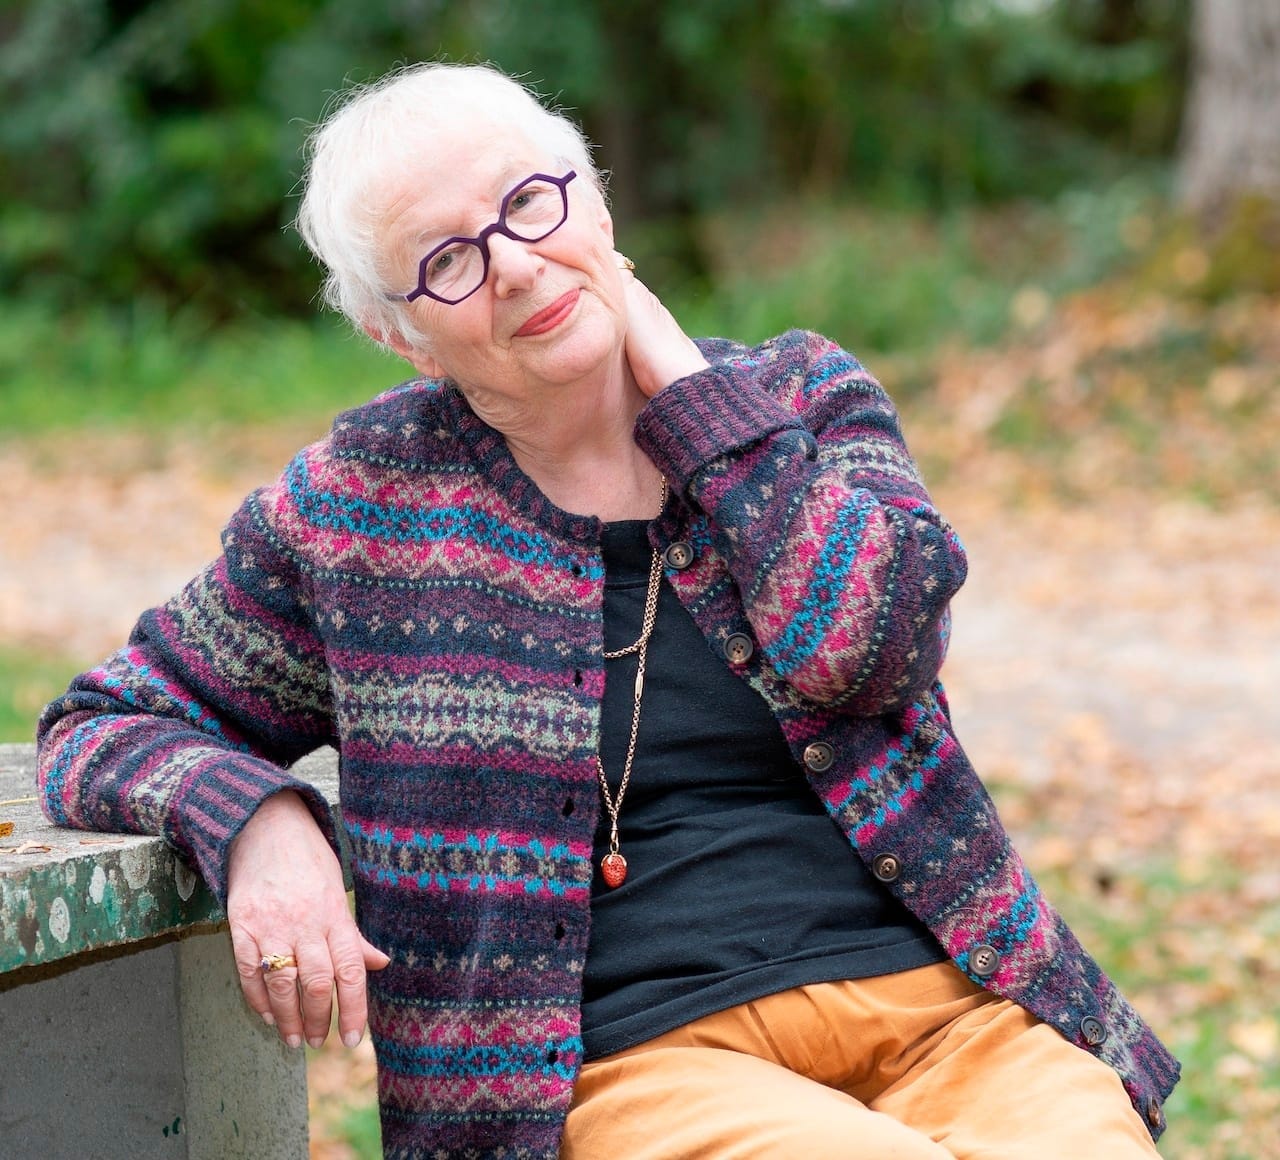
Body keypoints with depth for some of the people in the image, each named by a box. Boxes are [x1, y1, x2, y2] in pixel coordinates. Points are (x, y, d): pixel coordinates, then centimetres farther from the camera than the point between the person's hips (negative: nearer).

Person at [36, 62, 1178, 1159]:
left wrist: (681, 380, -2)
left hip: (947, 1004, 2)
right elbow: (101, 728, 14)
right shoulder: (361, 508, 6)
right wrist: (258, 820, -7)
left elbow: (860, 641, -9)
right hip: (651, 1058, -2)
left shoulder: (807, 399, 11)